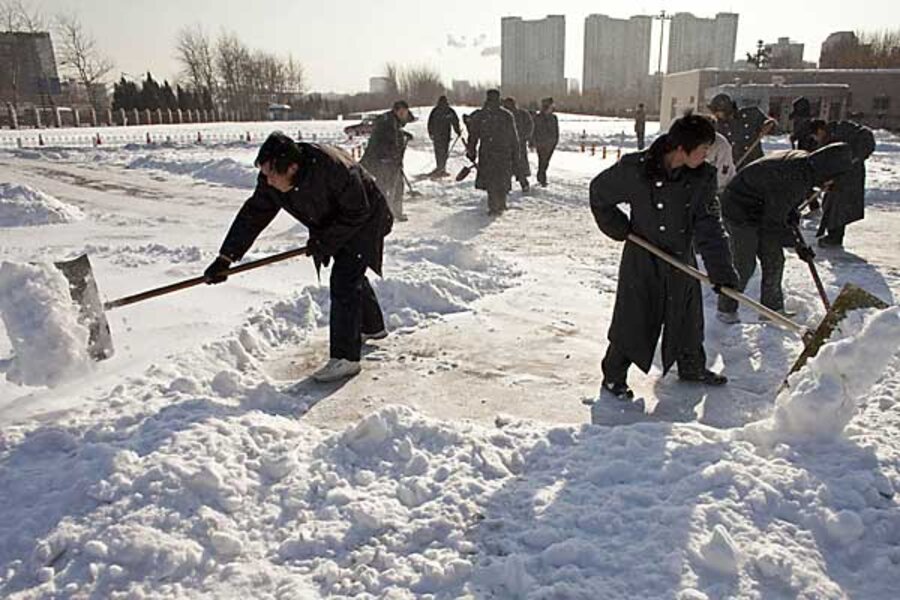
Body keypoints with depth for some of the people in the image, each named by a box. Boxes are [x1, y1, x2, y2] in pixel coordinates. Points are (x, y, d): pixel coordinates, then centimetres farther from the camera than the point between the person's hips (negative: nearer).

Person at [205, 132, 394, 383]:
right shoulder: (271, 180, -18)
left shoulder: (332, 168, -39)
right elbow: (253, 215, -14)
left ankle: (345, 358, -9)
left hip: (364, 222, -8)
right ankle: (373, 327, 45)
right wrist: (225, 259, -18)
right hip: (335, 227, 8)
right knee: (350, 276, 22)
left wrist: (324, 241, -25)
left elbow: (357, 212, -28)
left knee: (344, 282, -16)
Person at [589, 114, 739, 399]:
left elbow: (709, 226, -10)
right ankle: (613, 375, 21)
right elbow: (599, 192, -2)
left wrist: (721, 269, -18)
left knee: (687, 317, 19)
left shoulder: (703, 177, -9)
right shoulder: (635, 168, -19)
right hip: (641, 258, -4)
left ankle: (692, 367, 43)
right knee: (632, 319, 2)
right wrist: (617, 227, -3)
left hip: (681, 260, 4)